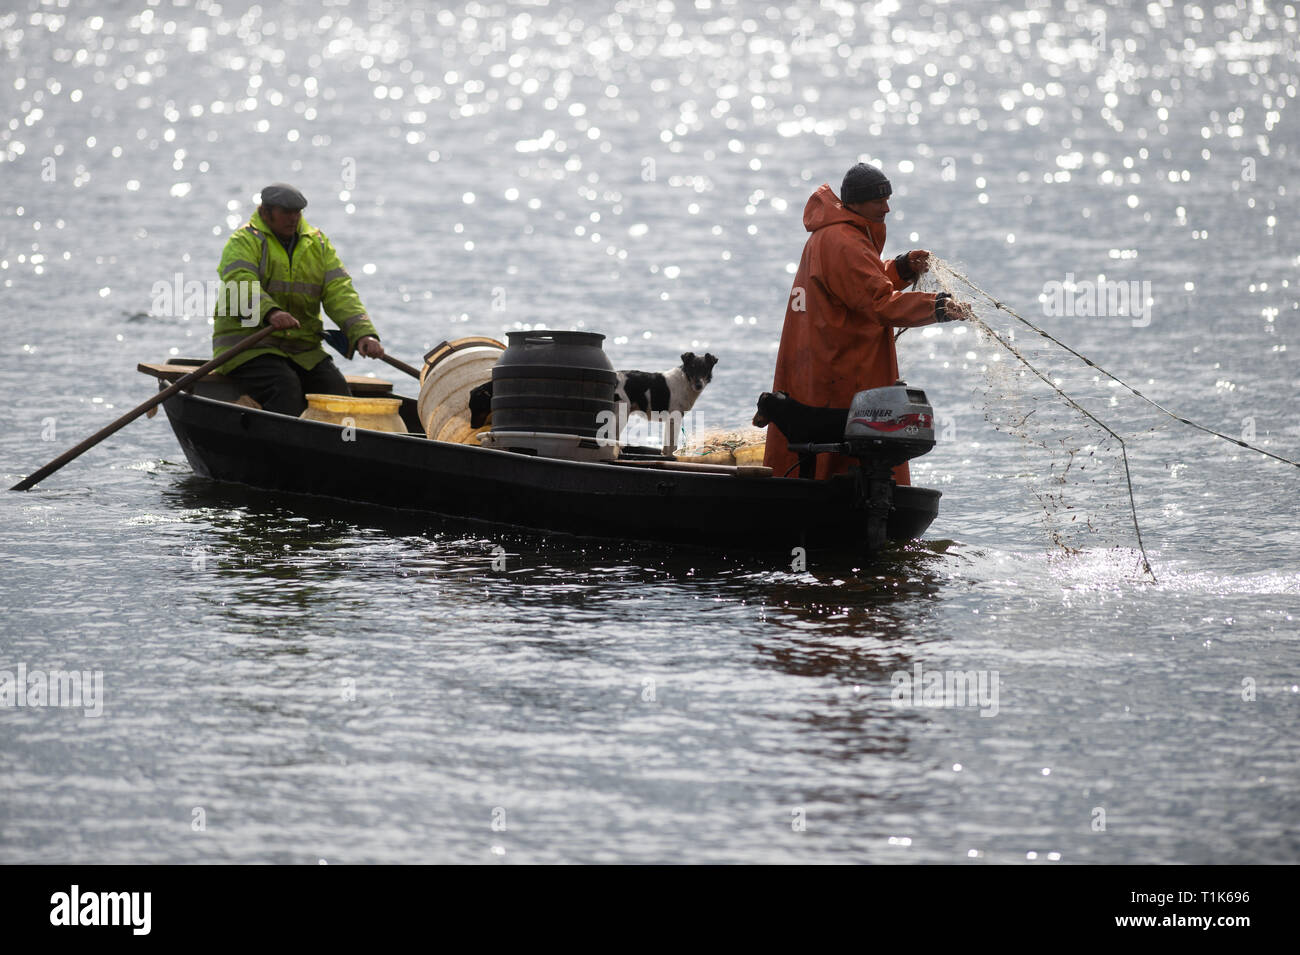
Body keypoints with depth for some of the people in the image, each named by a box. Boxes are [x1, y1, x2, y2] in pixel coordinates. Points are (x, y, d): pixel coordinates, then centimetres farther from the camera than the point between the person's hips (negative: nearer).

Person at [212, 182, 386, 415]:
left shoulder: (318, 244, 13)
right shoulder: (244, 241, -2)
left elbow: (340, 292, 1)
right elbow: (240, 284, -22)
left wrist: (363, 334, -17)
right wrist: (270, 312, -42)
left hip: (302, 349, 5)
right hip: (247, 344, -5)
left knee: (335, 386, -19)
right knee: (285, 387, -30)